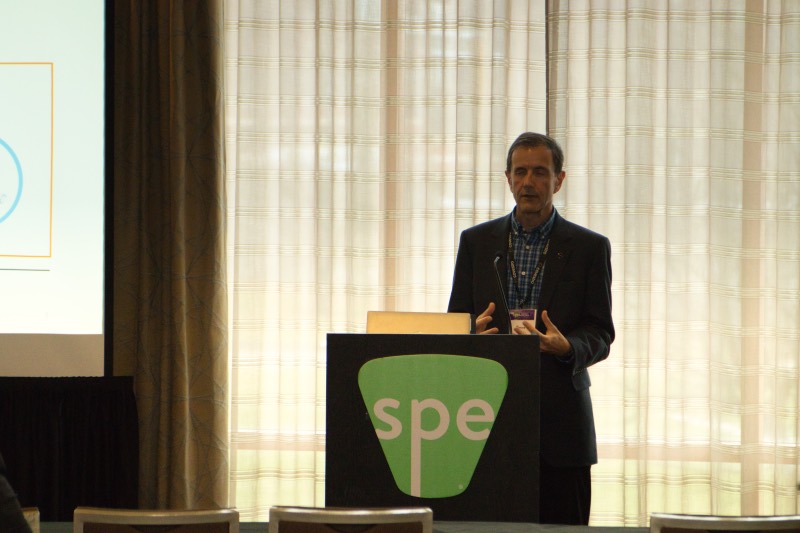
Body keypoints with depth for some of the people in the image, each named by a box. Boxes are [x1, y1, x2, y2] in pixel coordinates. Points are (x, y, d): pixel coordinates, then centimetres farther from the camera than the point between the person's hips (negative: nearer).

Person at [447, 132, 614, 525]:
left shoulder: (590, 248, 6)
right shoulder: (476, 241, 12)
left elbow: (600, 335, 3)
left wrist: (566, 347, -19)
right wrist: (474, 332, -11)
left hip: (560, 417, -1)